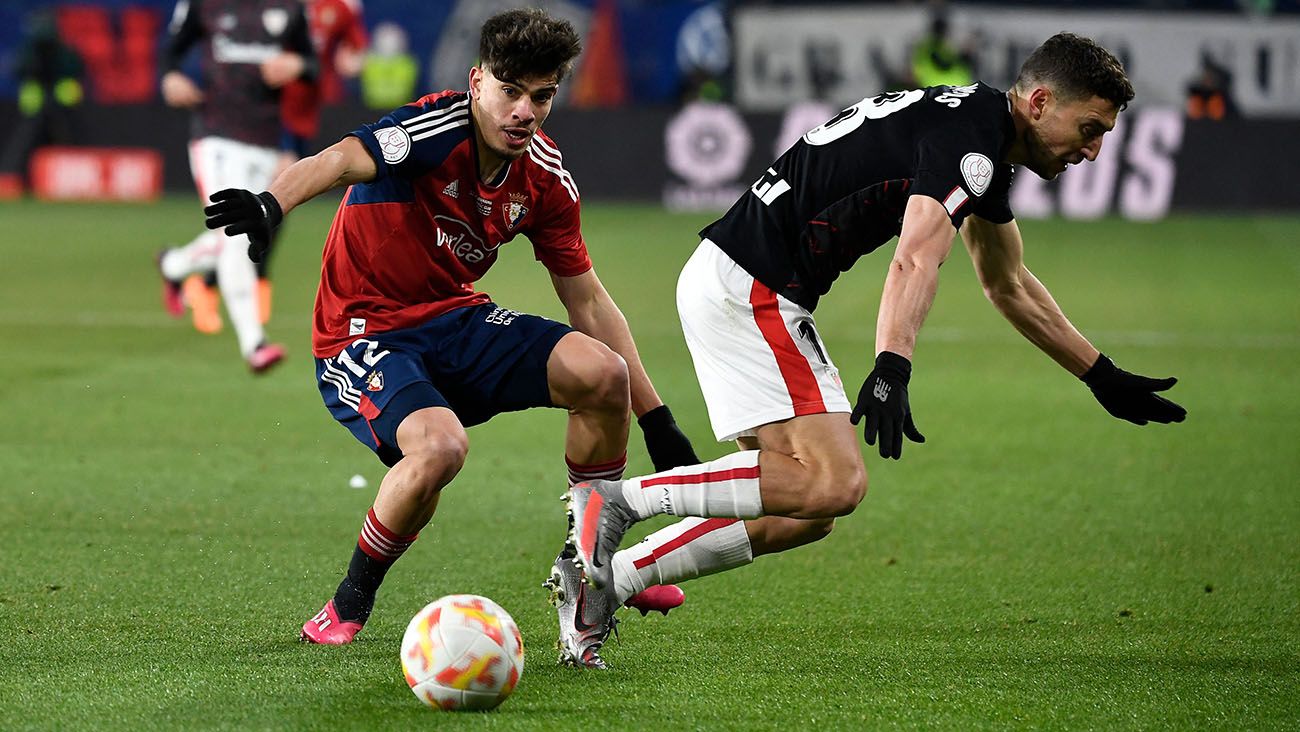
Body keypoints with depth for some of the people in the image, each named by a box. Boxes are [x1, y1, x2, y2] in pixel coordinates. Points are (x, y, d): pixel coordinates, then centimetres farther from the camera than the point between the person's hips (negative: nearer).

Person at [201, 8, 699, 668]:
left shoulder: (545, 178, -1)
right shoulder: (439, 130, -21)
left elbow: (587, 299, 8)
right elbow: (343, 160, -40)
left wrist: (656, 420, 7)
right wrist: (271, 204, -63)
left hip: (456, 319, 6)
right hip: (365, 335, -6)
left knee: (601, 373, -15)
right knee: (439, 447, -34)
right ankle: (351, 603, -7)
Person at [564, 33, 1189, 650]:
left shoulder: (986, 151, 18)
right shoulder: (971, 137, -14)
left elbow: (1010, 286, 32)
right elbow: (915, 261, -31)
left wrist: (1104, 379, 35)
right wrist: (891, 371, -44)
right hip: (746, 289, -10)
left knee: (802, 513, 7)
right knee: (833, 483, -18)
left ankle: (607, 577, 6)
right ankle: (618, 498, -15)